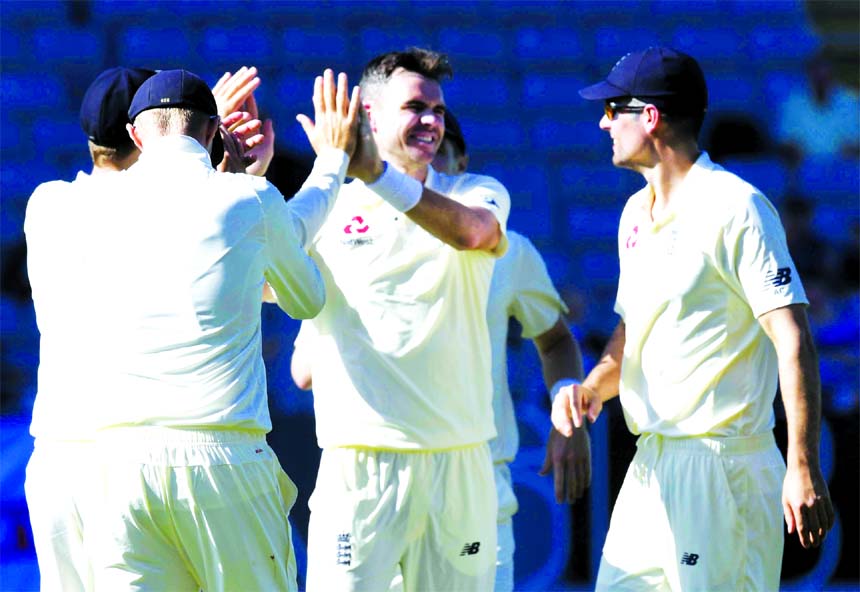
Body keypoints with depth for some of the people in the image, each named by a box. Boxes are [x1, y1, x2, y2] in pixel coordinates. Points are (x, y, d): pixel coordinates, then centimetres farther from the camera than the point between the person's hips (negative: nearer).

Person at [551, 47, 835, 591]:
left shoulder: (735, 208, -11)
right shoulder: (636, 213, 16)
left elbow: (793, 340, -16)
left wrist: (804, 469, -23)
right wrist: (592, 388, 5)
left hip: (723, 462, -9)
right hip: (651, 465, 9)